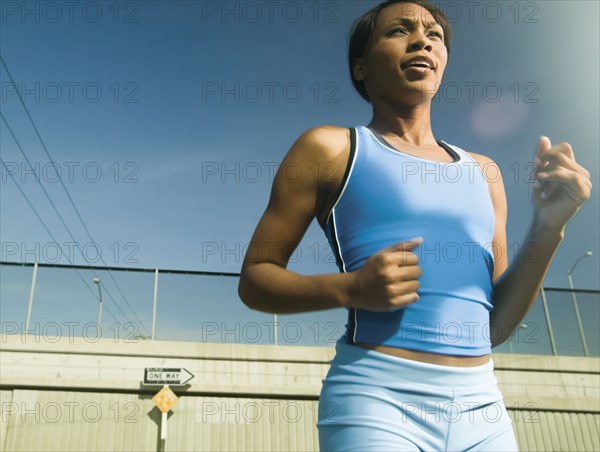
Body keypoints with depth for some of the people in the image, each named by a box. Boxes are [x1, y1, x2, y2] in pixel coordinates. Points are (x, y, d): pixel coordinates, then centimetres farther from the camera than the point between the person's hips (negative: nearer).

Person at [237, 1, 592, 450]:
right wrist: (350, 289, -16)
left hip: (483, 409, 5)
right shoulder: (330, 148, 1)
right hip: (376, 400, -4)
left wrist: (548, 225, -3)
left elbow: (497, 324, 11)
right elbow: (254, 280, 0)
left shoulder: (482, 171, 13)